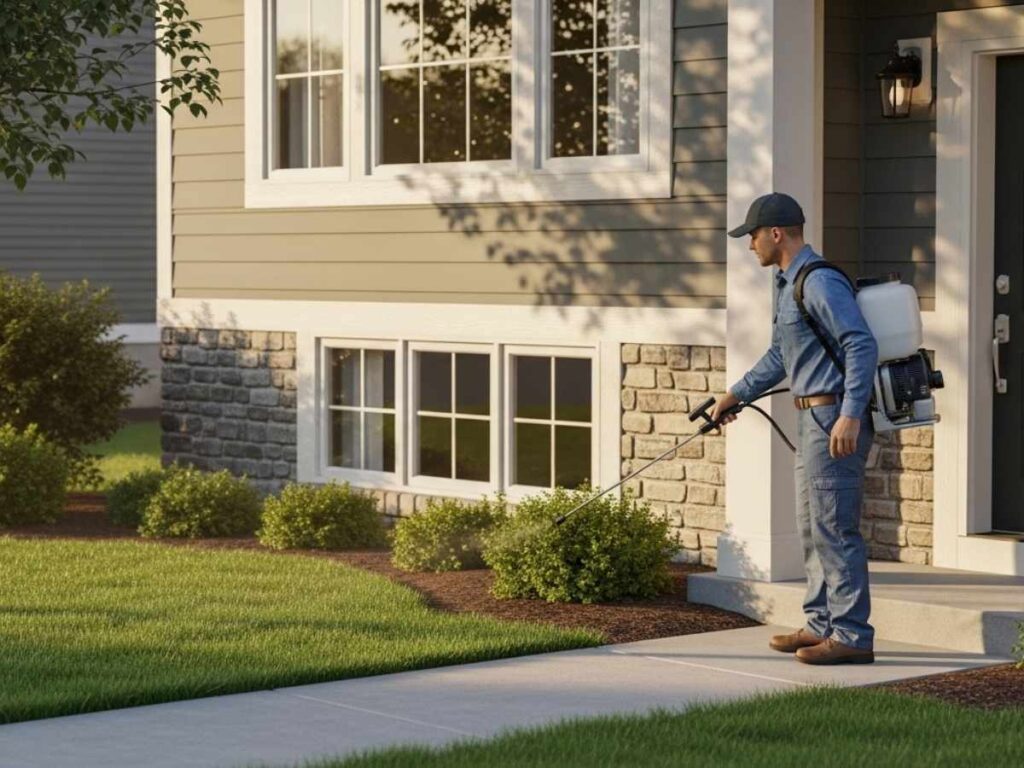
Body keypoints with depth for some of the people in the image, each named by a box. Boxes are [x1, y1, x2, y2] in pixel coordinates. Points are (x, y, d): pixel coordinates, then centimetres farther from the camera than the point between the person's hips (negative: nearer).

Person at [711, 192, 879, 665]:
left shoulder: (820, 281, -15)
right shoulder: (789, 284, 19)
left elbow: (861, 346, -22)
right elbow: (780, 356, 30)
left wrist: (850, 415, -28)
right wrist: (736, 394, 34)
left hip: (835, 419, -11)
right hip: (813, 418, 11)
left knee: (834, 528, -10)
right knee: (812, 528, 14)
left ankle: (852, 636, -8)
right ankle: (822, 626, 21)